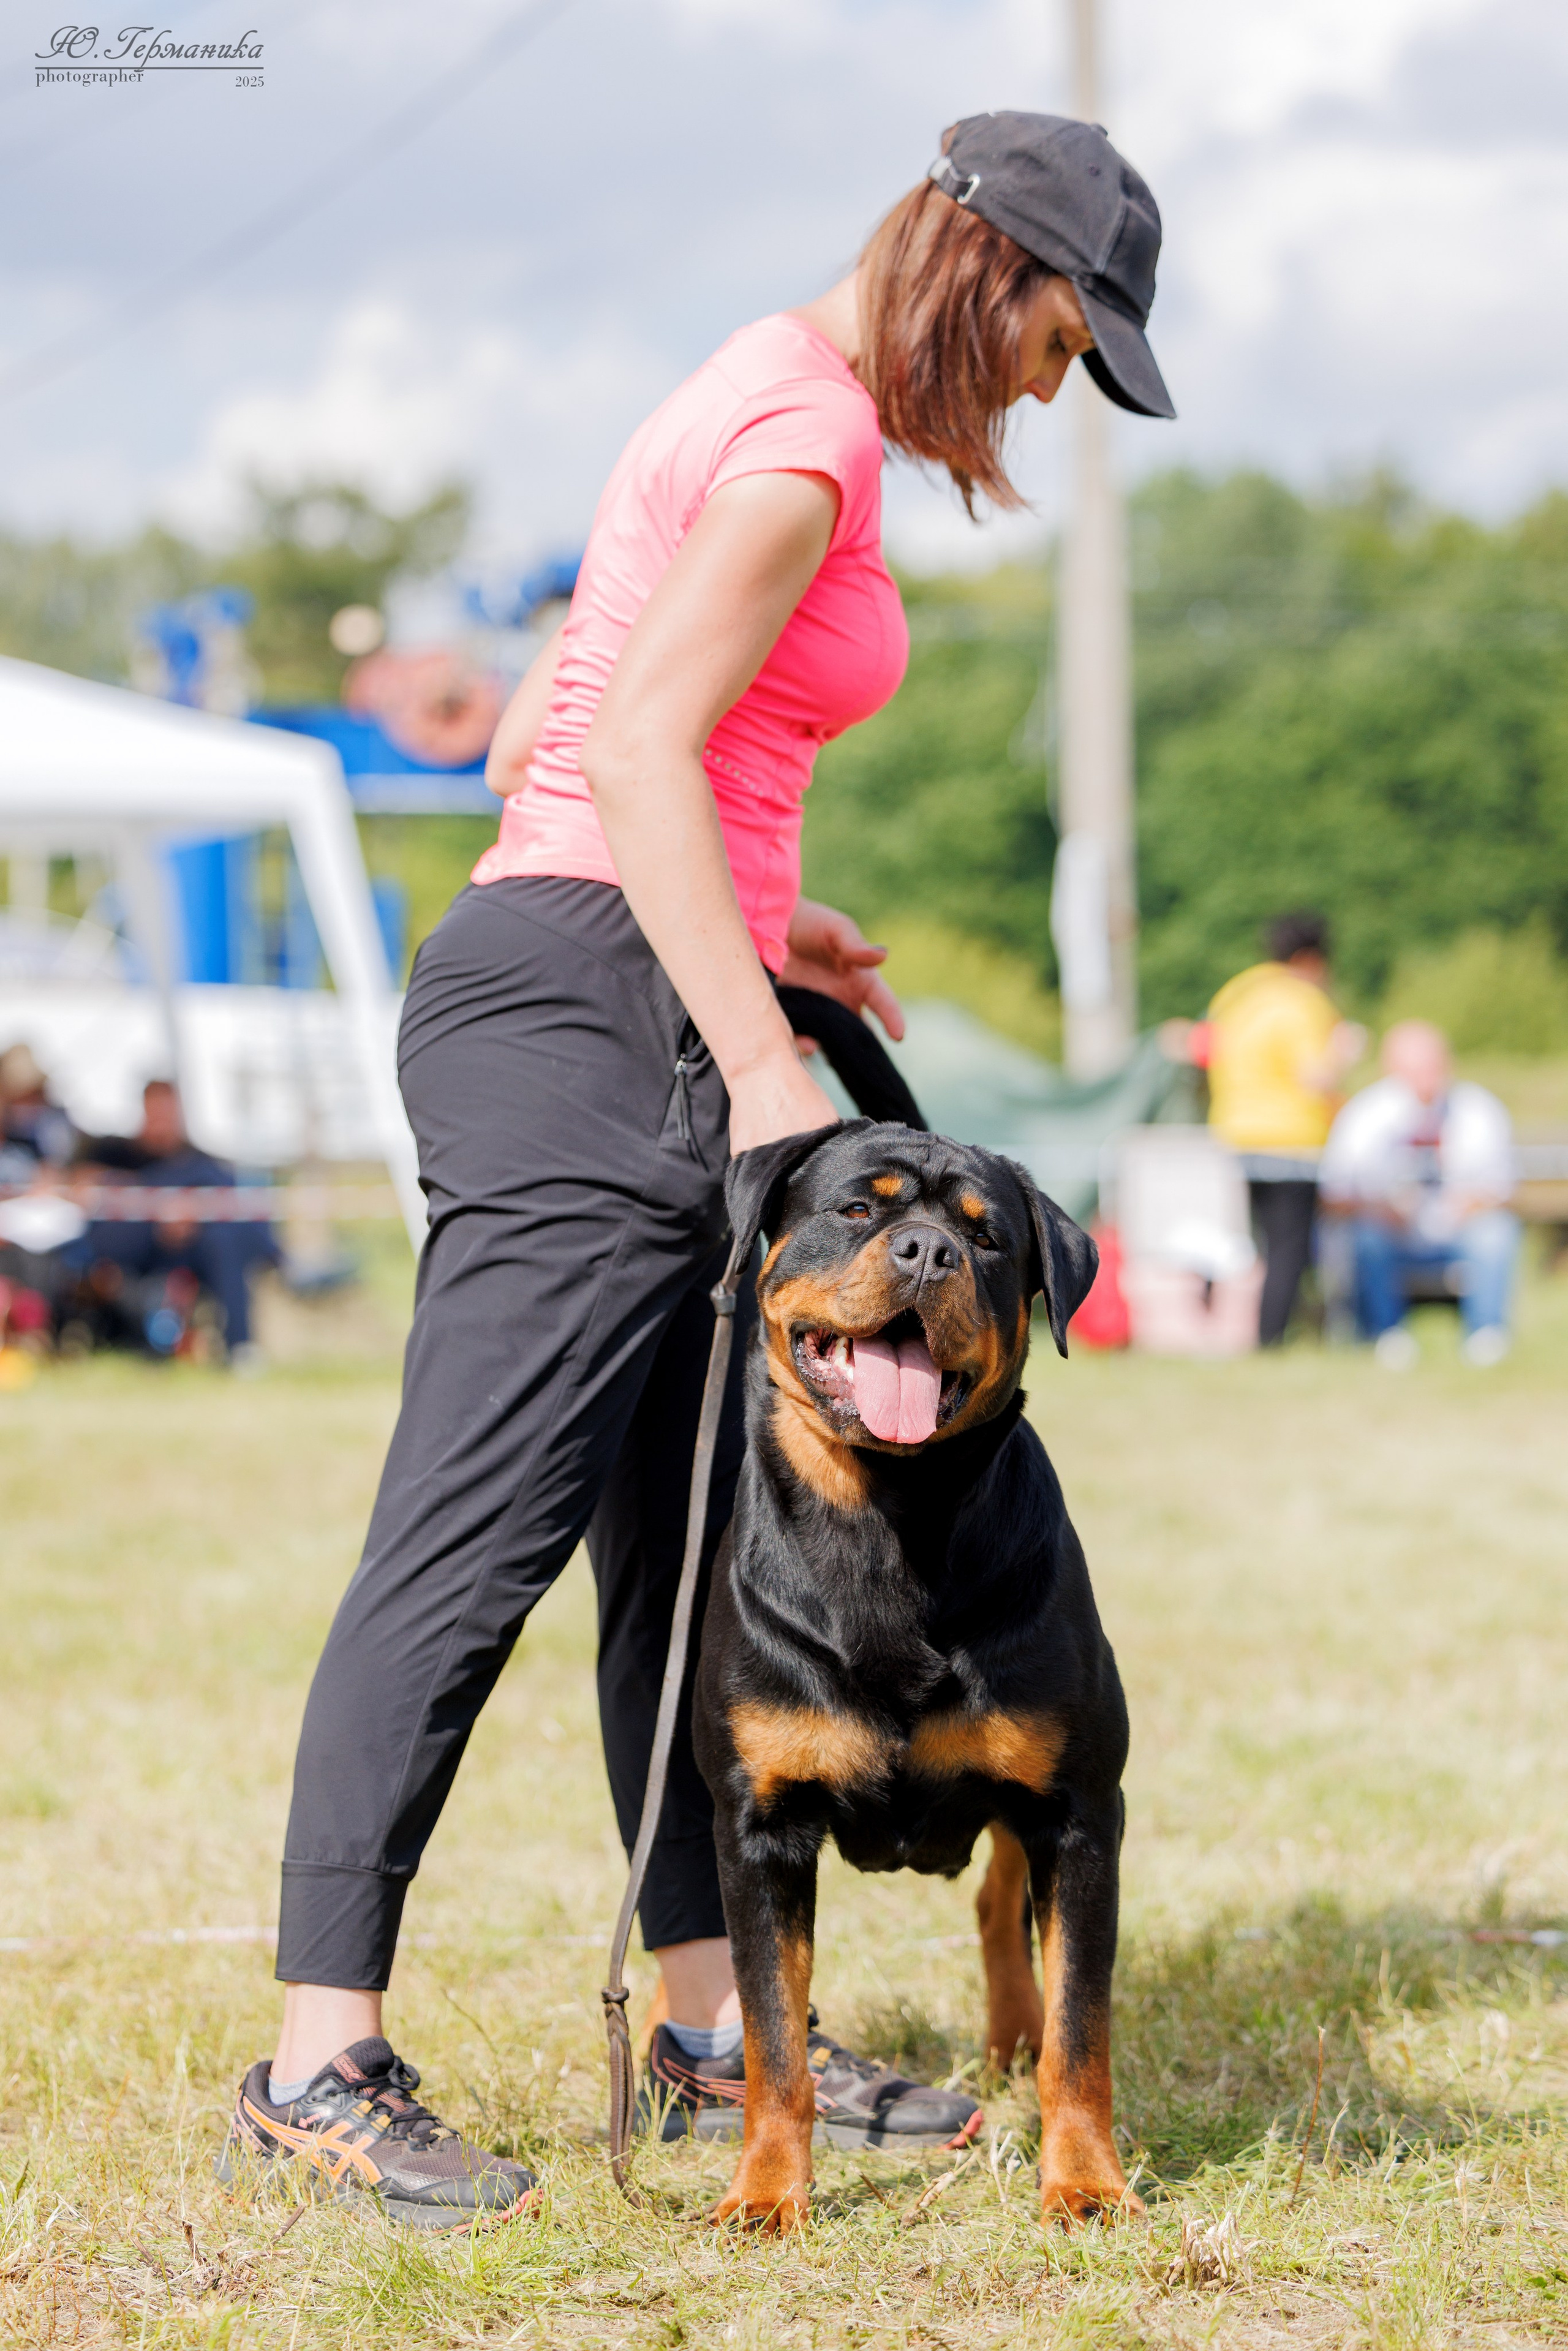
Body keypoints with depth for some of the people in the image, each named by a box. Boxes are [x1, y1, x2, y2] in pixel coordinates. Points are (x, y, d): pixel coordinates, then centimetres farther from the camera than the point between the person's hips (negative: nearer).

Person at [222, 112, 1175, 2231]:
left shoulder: (750, 415, 21)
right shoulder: (810, 432, -10)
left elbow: (533, 745, 22)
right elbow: (639, 748, -20)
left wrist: (762, 922, 19)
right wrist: (761, 1060, -22)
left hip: (609, 1016, 11)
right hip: (594, 1007, -11)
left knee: (691, 1544, 10)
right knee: (477, 1538, -12)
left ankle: (712, 2026, 15)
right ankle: (321, 2062, -12)